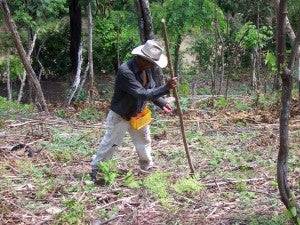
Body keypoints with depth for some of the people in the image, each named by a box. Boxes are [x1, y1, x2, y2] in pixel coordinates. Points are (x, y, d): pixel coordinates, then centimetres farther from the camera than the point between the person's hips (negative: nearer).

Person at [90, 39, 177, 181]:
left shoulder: (145, 68, -8)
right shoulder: (125, 71, -35)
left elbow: (151, 89, 6)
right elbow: (142, 94, -40)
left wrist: (162, 103, -9)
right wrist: (165, 88, -42)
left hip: (138, 115, 8)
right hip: (120, 116, -8)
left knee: (144, 141, 20)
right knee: (110, 144, 4)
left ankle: (148, 167, 40)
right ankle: (95, 169, 21)